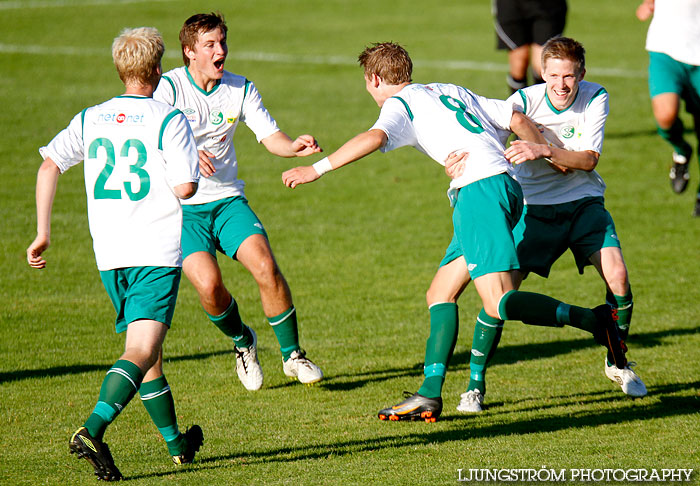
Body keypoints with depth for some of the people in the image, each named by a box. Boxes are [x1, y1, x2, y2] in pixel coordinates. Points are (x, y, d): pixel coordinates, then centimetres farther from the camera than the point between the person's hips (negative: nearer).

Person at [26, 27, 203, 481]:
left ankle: (177, 443, 31)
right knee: (142, 351, -14)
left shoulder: (91, 119, 10)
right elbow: (186, 187, -12)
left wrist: (43, 232, 6)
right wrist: (192, 165, 11)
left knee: (148, 351, 19)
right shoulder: (170, 120, -6)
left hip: (109, 255, 6)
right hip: (157, 252, -6)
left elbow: (49, 165, 3)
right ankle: (92, 430, -35)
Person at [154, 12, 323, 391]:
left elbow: (271, 137, -1)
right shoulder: (168, 88, -11)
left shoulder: (240, 89, 2)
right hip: (183, 207, -3)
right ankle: (242, 342, 10)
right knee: (208, 284, -22)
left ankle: (292, 354, 1)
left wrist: (296, 146, -23)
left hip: (227, 200, 3)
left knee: (265, 267, -19)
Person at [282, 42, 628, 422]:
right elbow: (517, 120, 26)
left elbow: (374, 138, -17)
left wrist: (316, 169, -14)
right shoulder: (450, 92, 27)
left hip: (480, 188, -9)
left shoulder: (399, 104, 5)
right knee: (440, 294, 11)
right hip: (505, 185, 9)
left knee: (498, 304, -17)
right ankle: (430, 395, 7)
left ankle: (594, 320, -20)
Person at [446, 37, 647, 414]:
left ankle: (617, 363, 8)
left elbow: (588, 159, -19)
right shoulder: (524, 101, -15)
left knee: (617, 274, -18)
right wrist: (457, 160, -47)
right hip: (535, 207, -1)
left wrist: (544, 150, -37)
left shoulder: (595, 98, -11)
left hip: (584, 203, 1)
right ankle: (475, 383, -3)